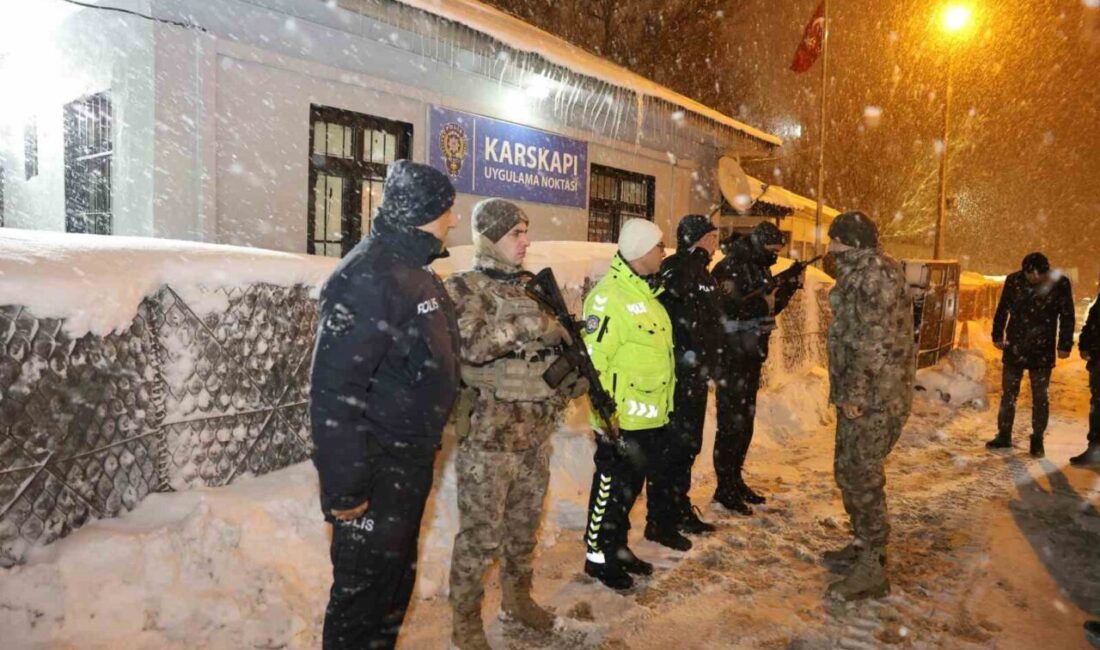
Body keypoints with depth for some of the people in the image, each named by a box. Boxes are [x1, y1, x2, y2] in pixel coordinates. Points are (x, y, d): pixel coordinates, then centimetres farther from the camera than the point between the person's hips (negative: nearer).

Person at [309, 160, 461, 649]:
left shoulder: (413, 271, 8)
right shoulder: (367, 279, -23)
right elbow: (334, 392, -26)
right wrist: (342, 488, -23)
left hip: (411, 459, 9)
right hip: (374, 467, -9)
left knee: (397, 577, 22)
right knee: (364, 586, 7)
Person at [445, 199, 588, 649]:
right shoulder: (464, 288, -9)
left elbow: (558, 344, 17)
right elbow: (471, 343, -27)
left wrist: (574, 378, 0)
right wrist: (526, 323, -28)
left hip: (536, 431, 6)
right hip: (488, 434, -6)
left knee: (524, 525, 20)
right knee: (481, 534, 4)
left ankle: (517, 597, 39)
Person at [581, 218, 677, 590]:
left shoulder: (645, 292, 13)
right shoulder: (608, 296, -18)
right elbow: (593, 359, -22)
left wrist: (664, 405, 21)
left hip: (650, 416, 9)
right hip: (620, 419, -9)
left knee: (632, 485, 19)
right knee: (613, 487, 5)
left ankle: (618, 547, 35)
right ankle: (598, 556, 21)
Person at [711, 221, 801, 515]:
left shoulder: (760, 268, 12)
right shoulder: (730, 269, -13)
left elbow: (769, 309, 17)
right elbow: (728, 309, -24)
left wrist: (788, 288, 3)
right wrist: (765, 301, -23)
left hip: (752, 355, 9)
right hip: (732, 356, -9)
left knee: (745, 421, 15)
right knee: (731, 424, -4)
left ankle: (735, 480, 26)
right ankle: (725, 489, 5)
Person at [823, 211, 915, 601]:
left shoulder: (876, 272, -15)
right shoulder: (857, 274, 16)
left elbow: (876, 342, -22)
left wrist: (856, 395, -20)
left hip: (875, 397, -10)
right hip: (858, 394, 10)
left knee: (861, 476, -5)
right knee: (848, 471, 18)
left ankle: (872, 569, 5)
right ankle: (864, 545, 33)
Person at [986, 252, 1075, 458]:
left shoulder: (1060, 284, -8)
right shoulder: (1014, 280, -4)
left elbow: (1067, 317, -2)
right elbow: (1002, 310, 6)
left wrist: (1065, 345, -4)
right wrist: (998, 335, 7)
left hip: (1042, 351, -2)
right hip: (1014, 348, 2)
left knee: (1041, 397, 7)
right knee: (1008, 394, 9)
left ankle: (1037, 440, 17)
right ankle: (1004, 435, 20)